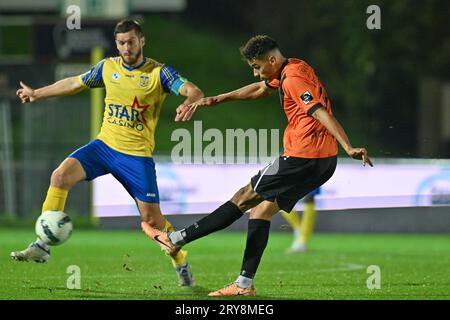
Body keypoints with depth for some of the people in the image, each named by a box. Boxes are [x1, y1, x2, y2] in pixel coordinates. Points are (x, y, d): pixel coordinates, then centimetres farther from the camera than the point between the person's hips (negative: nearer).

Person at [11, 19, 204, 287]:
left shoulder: (159, 73, -8)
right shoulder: (108, 67, 5)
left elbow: (194, 92, -20)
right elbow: (75, 84, 20)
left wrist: (189, 101, -45)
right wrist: (37, 93, 28)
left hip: (137, 154, -3)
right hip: (104, 144, 4)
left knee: (152, 219, -4)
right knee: (60, 176, -19)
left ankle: (182, 263, 21)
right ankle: (43, 246, -15)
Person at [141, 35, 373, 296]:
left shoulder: (293, 80, -14)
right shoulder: (291, 69, 16)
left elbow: (321, 113, -25)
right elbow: (259, 90, 31)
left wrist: (349, 148, -33)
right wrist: (217, 100, 28)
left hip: (303, 157, -9)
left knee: (244, 198, -2)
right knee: (262, 207, 11)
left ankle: (176, 239, 4)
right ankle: (245, 283, 7)